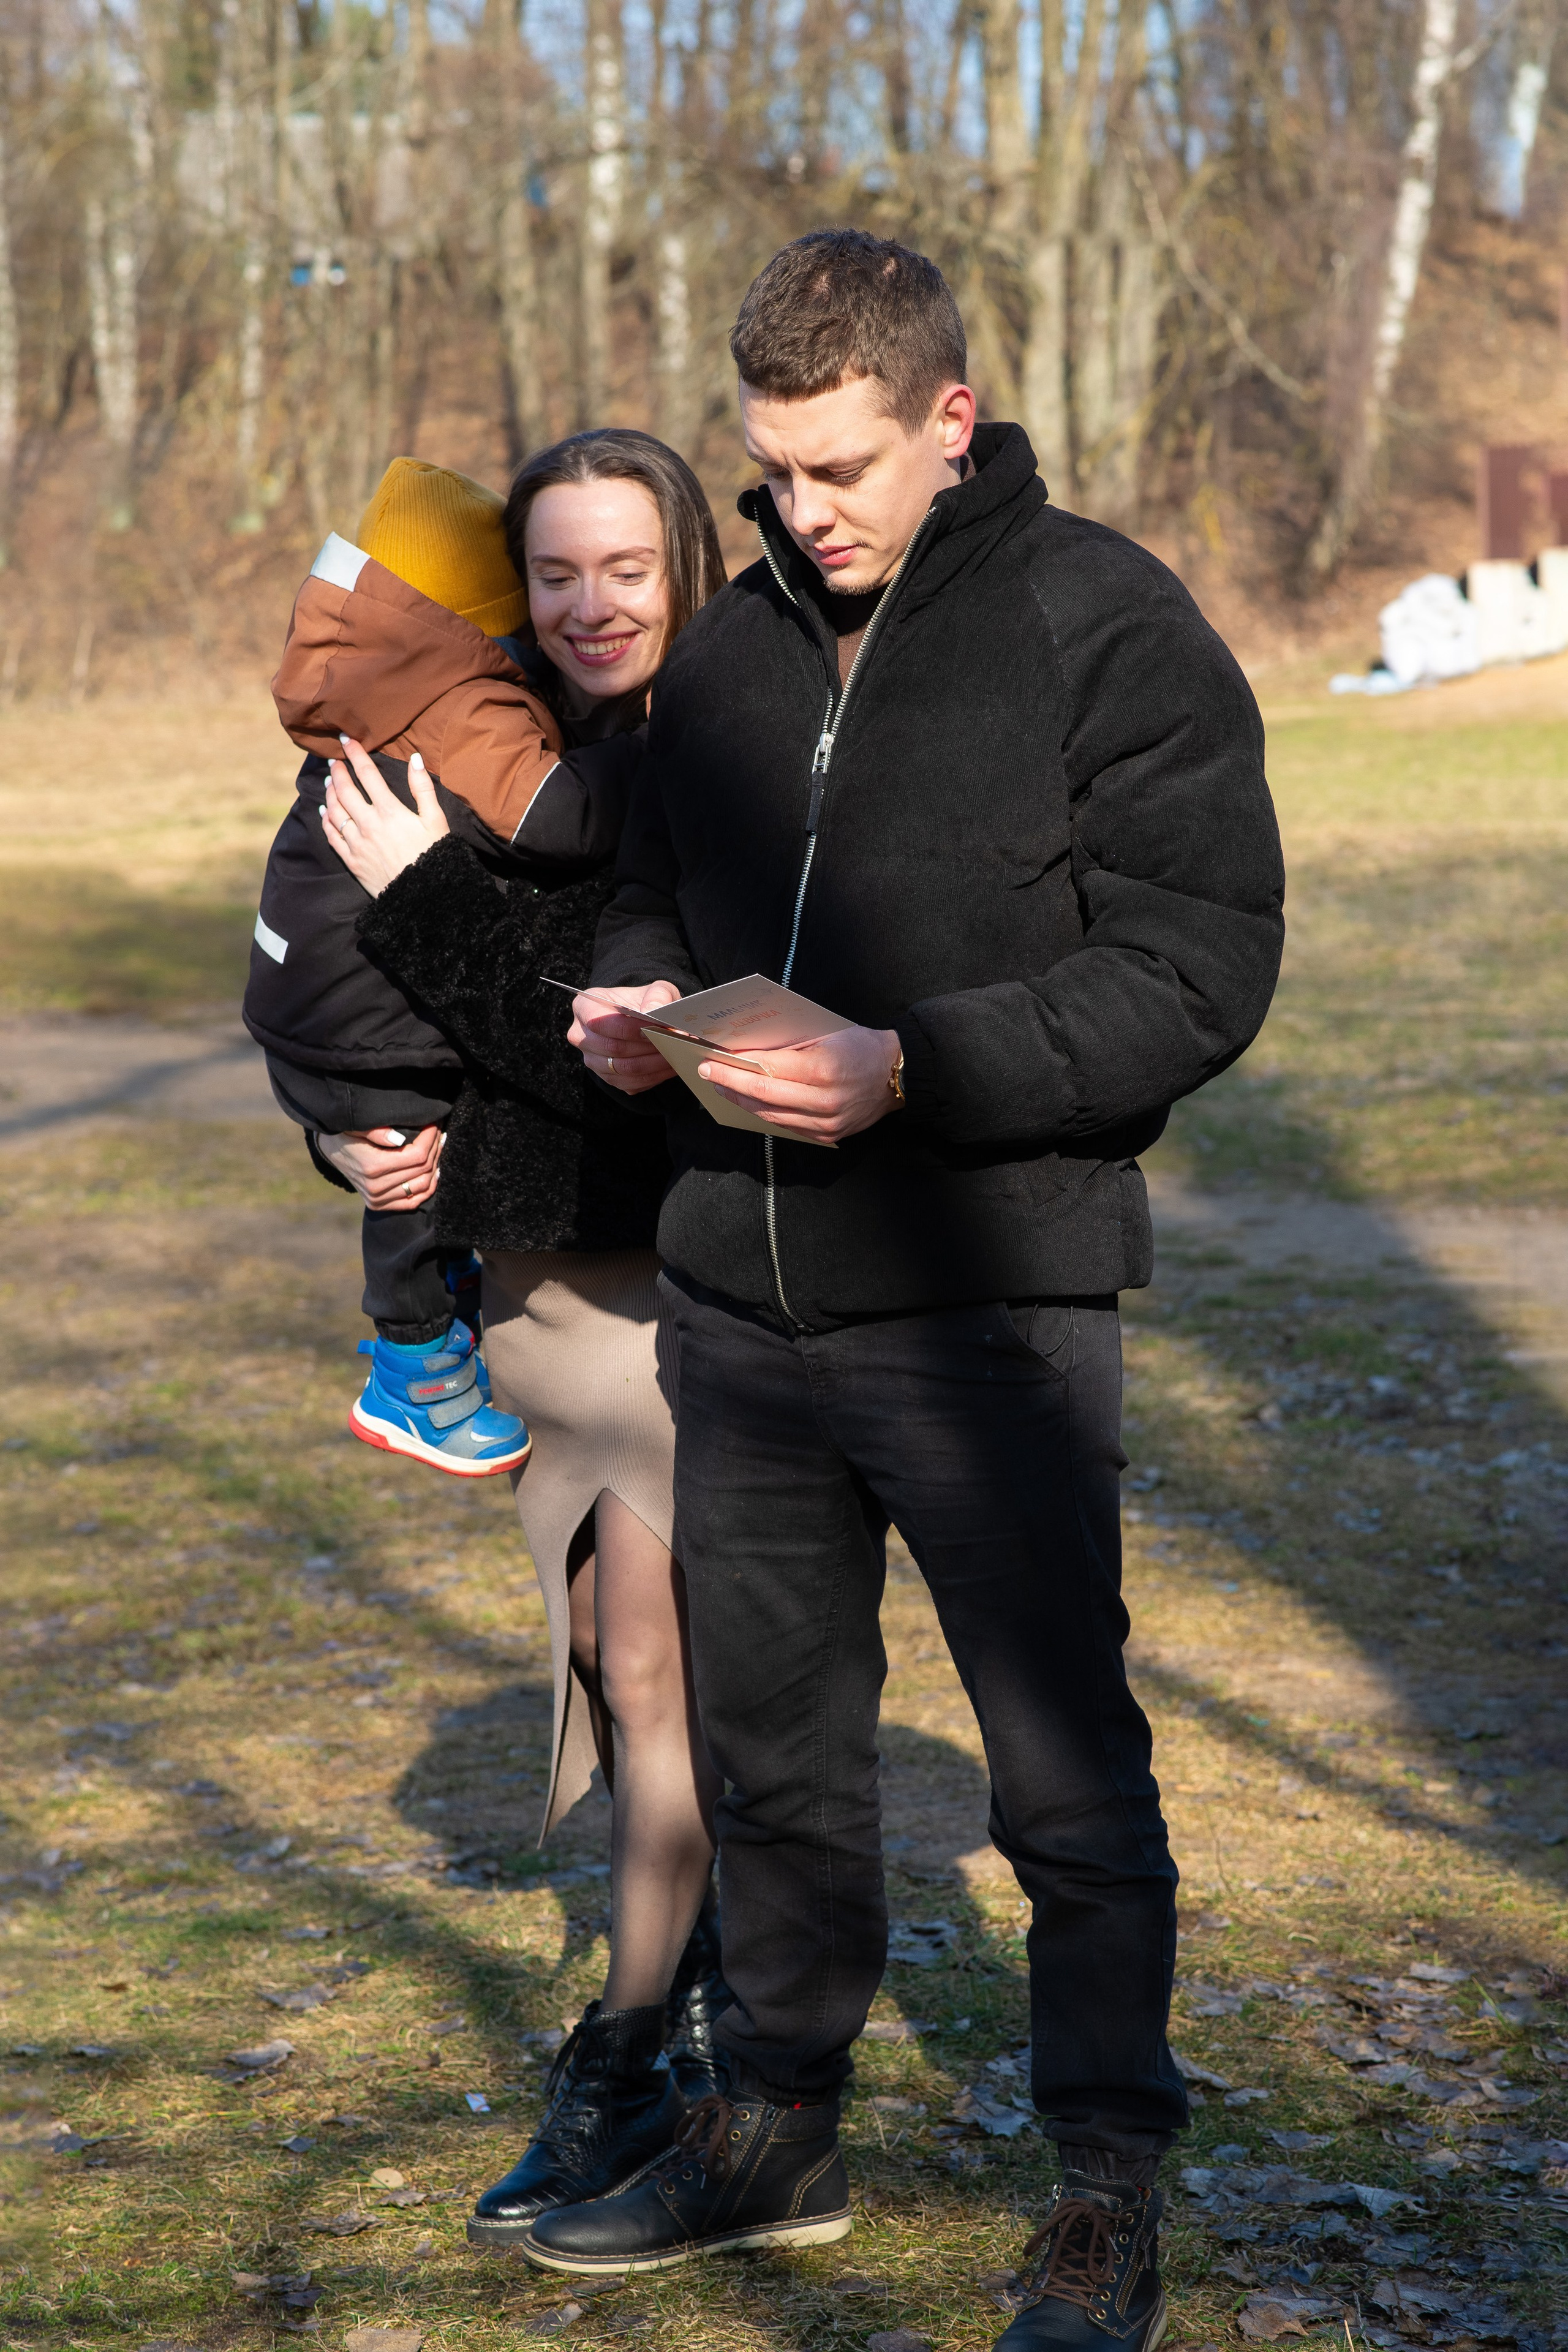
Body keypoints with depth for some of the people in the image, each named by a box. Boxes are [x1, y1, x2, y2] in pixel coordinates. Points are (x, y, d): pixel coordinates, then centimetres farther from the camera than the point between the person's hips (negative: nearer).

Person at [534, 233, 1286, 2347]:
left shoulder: (1108, 628, -9)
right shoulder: (733, 650, 10)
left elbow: (1199, 971, -13)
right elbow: (657, 892, 21)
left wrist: (912, 1068, -22)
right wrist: (631, 1003, -3)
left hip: (992, 1303, -6)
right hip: (744, 1301, 6)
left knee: (1066, 1774, 2)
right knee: (774, 1739, 17)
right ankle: (777, 2130, 34)